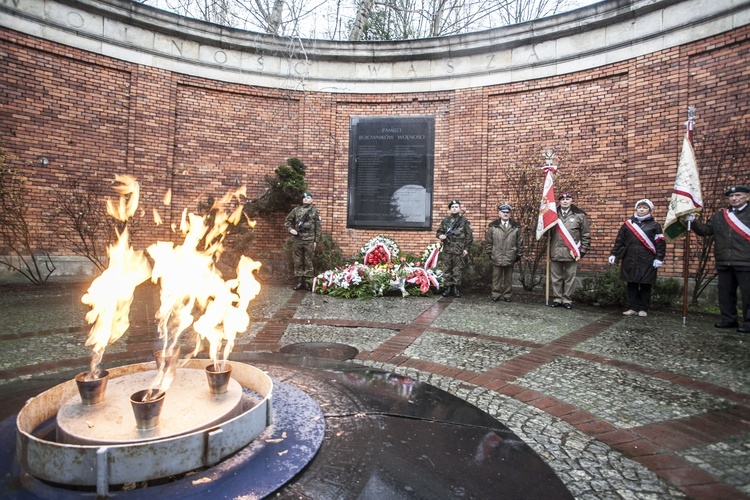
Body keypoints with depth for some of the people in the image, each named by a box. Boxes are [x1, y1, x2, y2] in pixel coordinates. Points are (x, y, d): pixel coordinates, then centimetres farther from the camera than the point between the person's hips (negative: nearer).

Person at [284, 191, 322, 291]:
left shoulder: (315, 211, 3)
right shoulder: (296, 210, 9)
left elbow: (318, 227, 2)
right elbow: (287, 221, 16)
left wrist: (316, 241, -3)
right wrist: (290, 229, -3)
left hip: (309, 240, -2)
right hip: (298, 240, 3)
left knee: (308, 262, 2)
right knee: (298, 261, 6)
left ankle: (307, 282, 9)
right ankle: (299, 281, 14)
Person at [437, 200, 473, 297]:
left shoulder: (464, 221, 2)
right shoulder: (445, 220, 11)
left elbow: (469, 236, 0)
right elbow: (439, 231, 16)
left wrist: (466, 248, -5)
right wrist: (440, 236, -8)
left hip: (459, 250, -3)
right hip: (447, 250, 3)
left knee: (458, 270, 2)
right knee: (446, 269, 5)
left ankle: (456, 288, 10)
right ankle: (447, 288, 13)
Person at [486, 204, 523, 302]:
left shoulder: (516, 227, 4)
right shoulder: (493, 226, 1)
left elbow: (520, 242, 7)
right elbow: (488, 241, 4)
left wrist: (519, 254, 6)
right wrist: (490, 253, 3)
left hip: (510, 257, 1)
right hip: (497, 257, -1)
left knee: (508, 278, 10)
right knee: (497, 277, 6)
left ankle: (507, 295, 20)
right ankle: (496, 294, 16)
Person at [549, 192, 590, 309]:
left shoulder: (579, 215, 2)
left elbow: (586, 235, 3)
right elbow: (546, 231, 14)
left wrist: (582, 251, -1)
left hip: (571, 253, -2)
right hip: (555, 252, 2)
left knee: (569, 278, 5)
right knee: (556, 278, 8)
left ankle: (567, 300, 15)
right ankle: (557, 299, 19)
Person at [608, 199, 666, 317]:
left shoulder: (654, 226, 3)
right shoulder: (628, 224, 9)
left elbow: (661, 244, -1)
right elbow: (619, 241, 9)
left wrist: (659, 258, -9)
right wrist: (613, 254, 5)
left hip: (647, 263, -2)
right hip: (630, 261, 2)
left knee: (645, 286, 5)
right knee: (631, 285, 6)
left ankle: (643, 309, 15)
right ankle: (633, 308, 15)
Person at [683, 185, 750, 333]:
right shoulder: (720, 216, 14)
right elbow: (705, 230, 15)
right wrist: (692, 221, 0)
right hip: (724, 262, 5)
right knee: (725, 292, 12)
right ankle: (728, 319, 22)